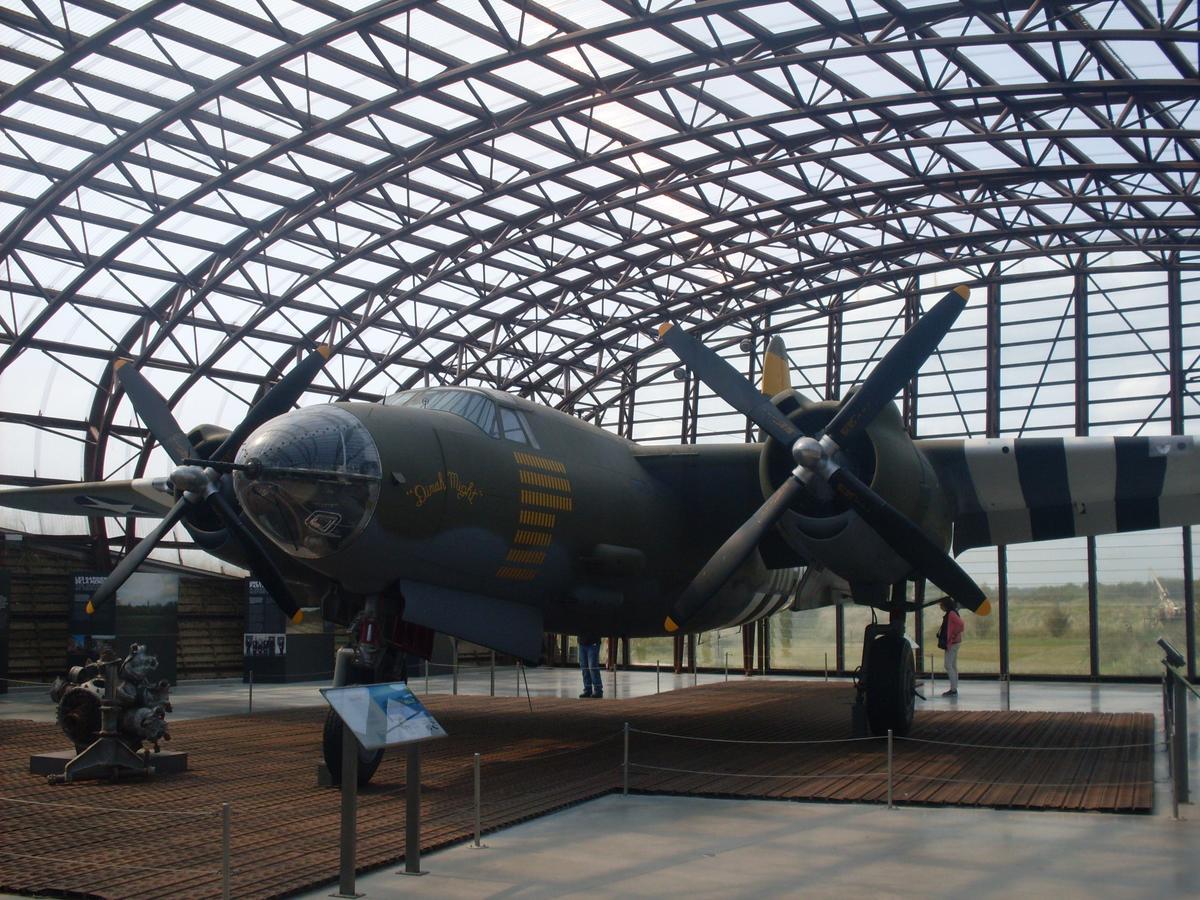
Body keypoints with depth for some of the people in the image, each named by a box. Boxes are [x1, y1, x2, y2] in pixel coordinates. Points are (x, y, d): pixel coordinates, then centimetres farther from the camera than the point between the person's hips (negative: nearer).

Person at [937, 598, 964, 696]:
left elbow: (961, 625, -27)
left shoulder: (951, 613, -16)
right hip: (952, 644, 10)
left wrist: (954, 636, -19)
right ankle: (954, 689, 16)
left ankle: (953, 690, -8)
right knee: (953, 666, 12)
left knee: (948, 666, -9)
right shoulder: (950, 613, 14)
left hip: (952, 644, -10)